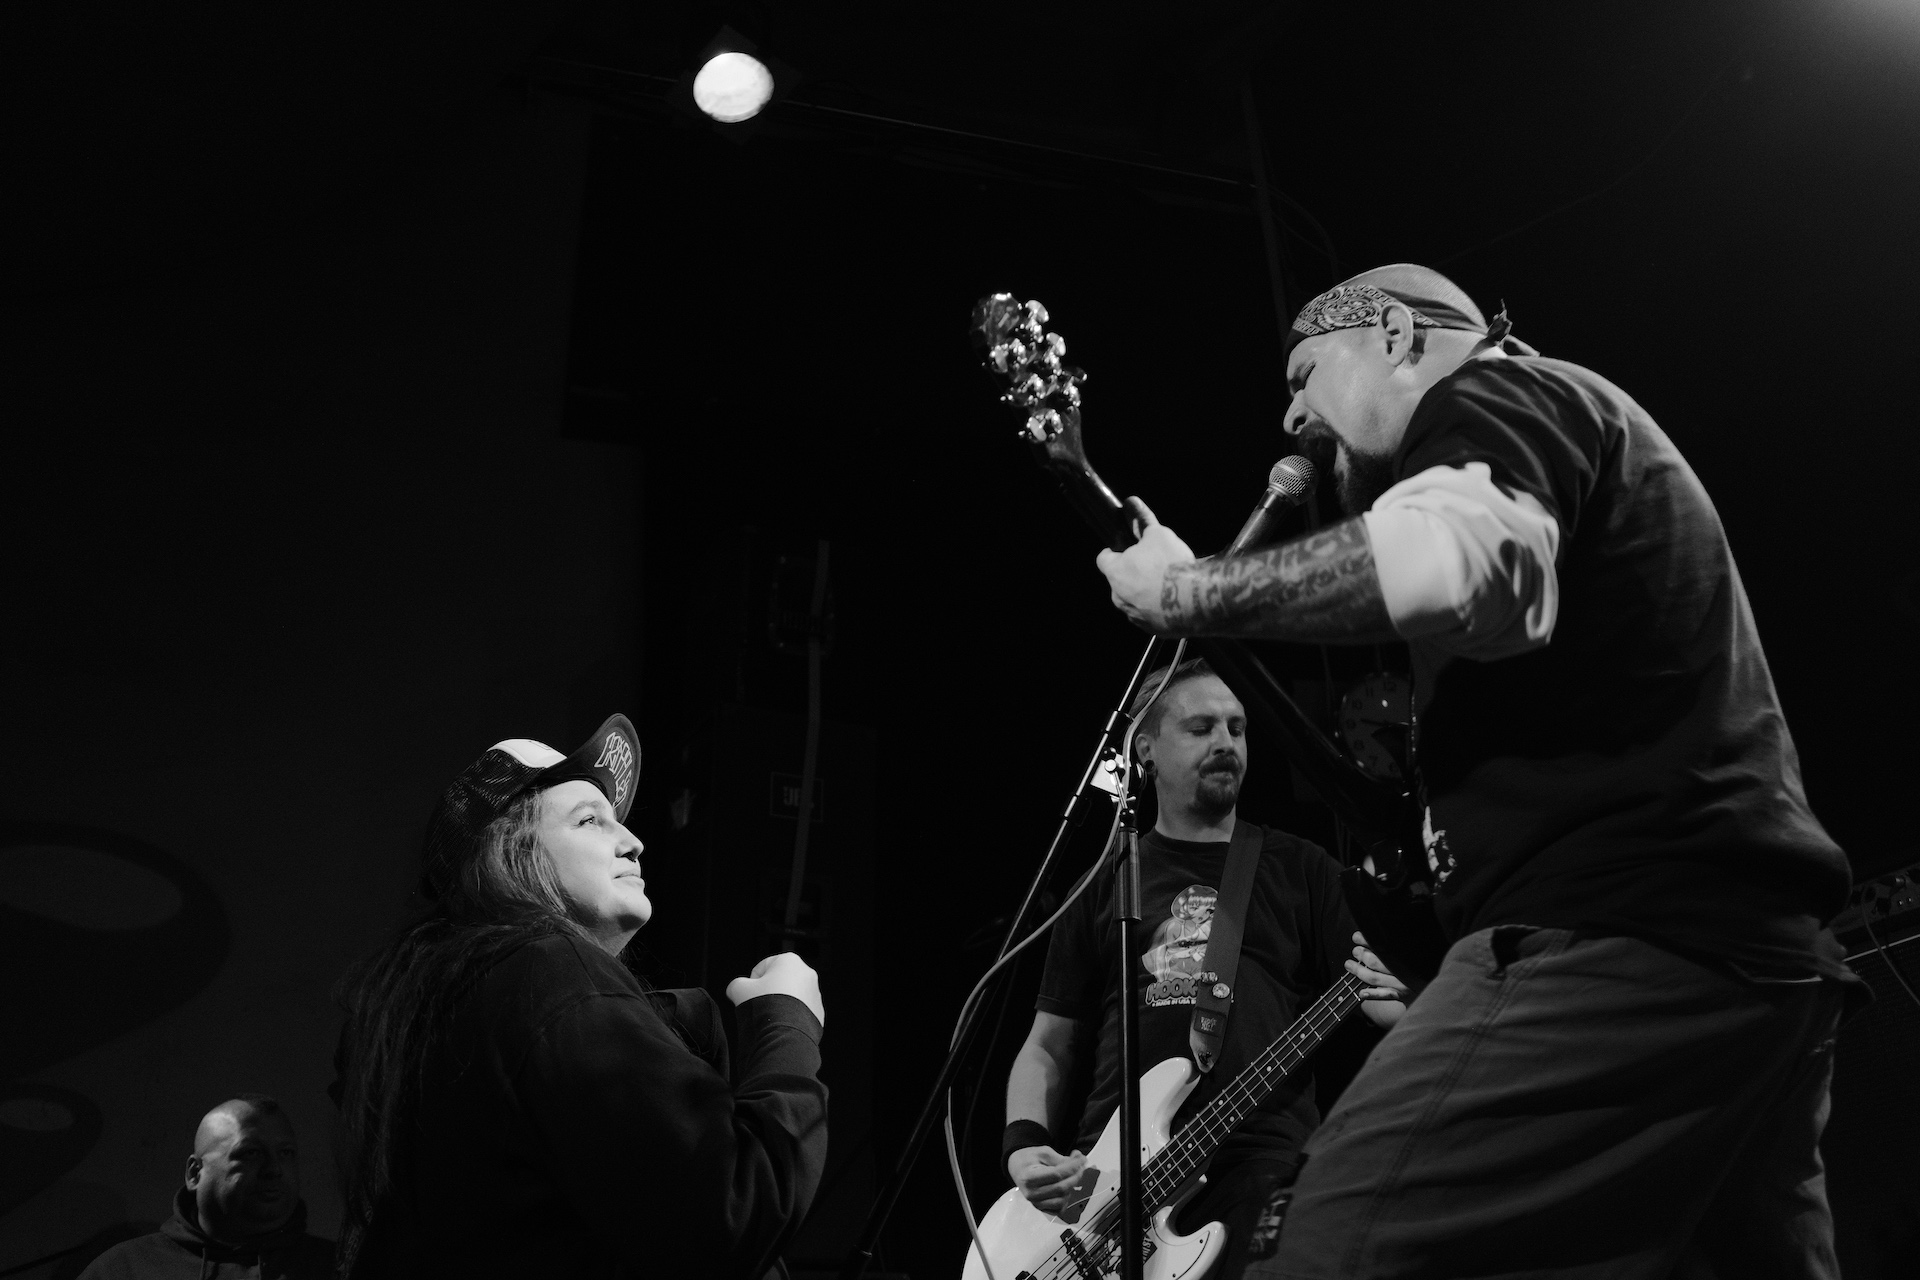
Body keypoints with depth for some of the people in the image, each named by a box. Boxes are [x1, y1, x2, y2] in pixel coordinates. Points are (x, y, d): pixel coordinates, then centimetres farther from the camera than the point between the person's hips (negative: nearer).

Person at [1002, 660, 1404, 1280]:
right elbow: (1048, 1047, 14)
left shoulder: (1300, 869, 13)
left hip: (1265, 1173, -1)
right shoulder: (1104, 886, 15)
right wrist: (1026, 1145, -3)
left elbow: (1366, 1001, 9)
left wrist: (1389, 1002, -14)